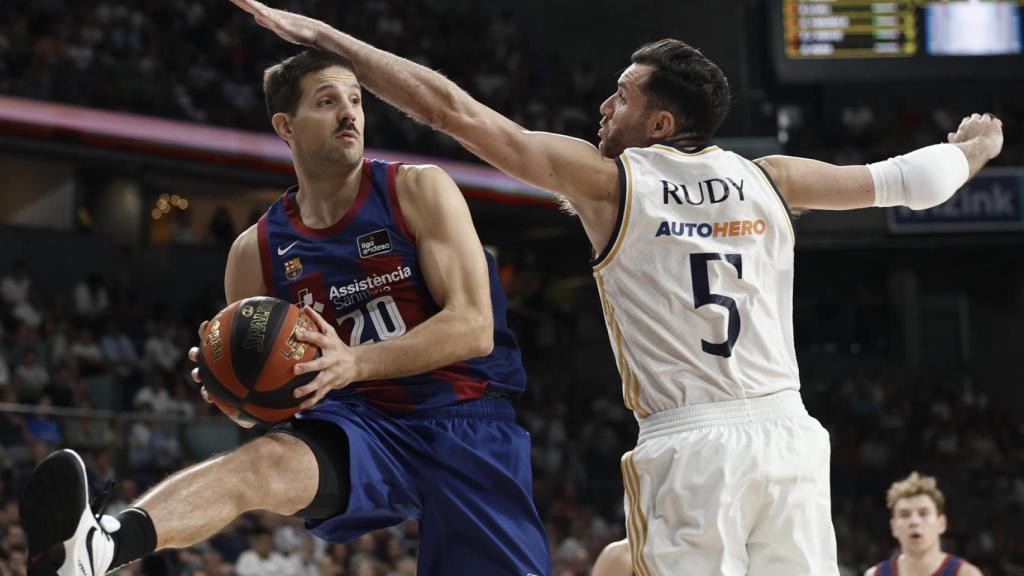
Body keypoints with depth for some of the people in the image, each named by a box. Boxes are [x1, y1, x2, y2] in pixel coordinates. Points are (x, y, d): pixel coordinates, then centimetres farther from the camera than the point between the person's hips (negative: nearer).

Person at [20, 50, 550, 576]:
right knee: (264, 462, -30)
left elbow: (473, 327, -12)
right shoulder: (255, 252, 7)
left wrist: (355, 364, -26)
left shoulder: (418, 192, -1)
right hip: (363, 426, 0)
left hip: (467, 427, 0)